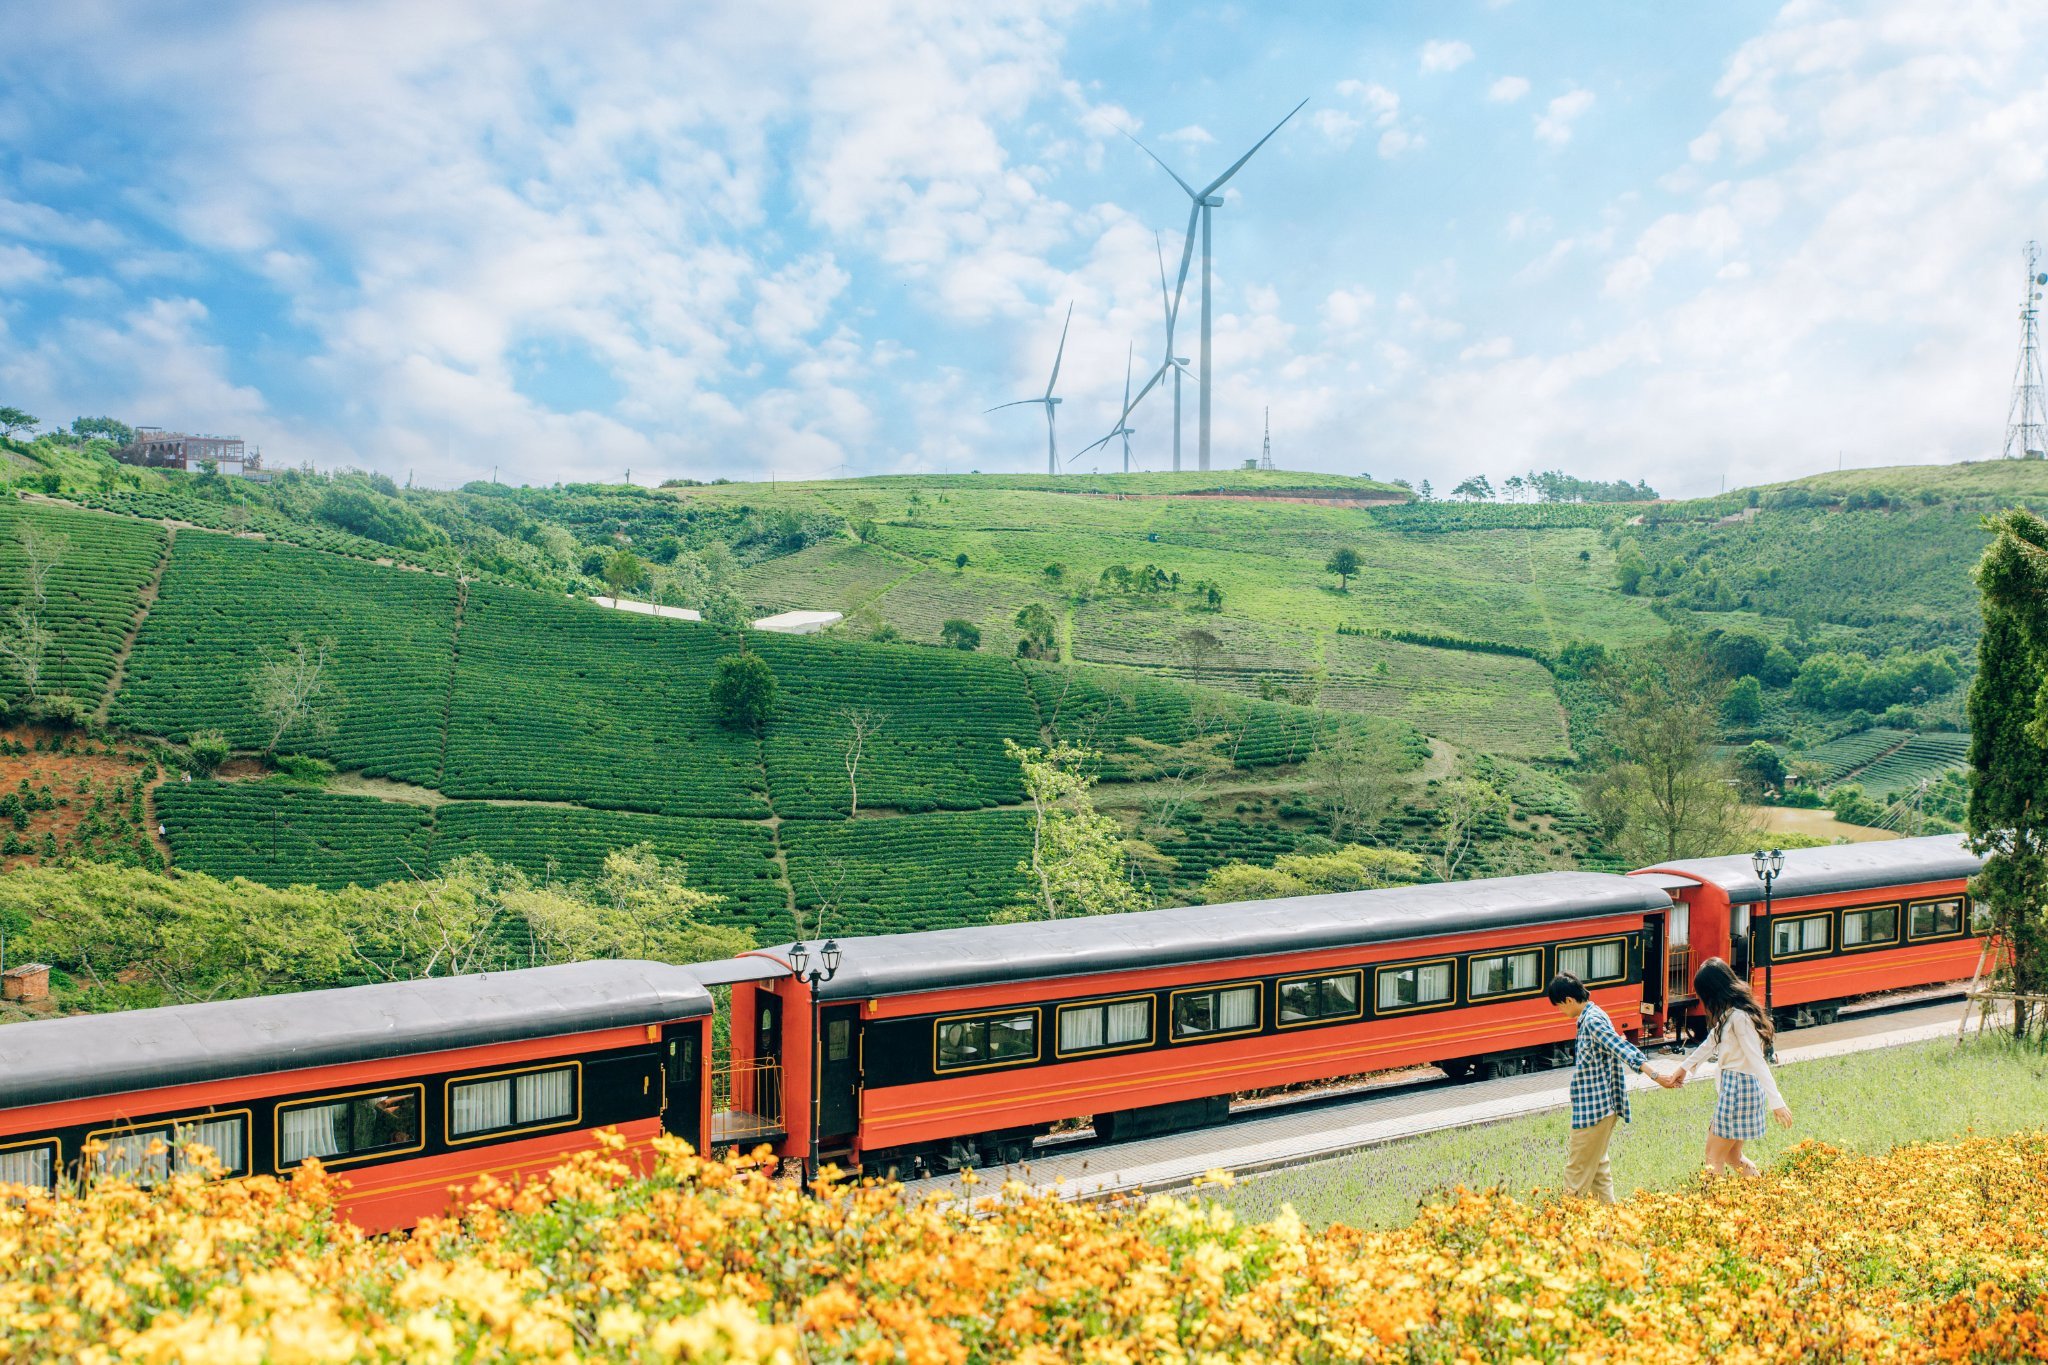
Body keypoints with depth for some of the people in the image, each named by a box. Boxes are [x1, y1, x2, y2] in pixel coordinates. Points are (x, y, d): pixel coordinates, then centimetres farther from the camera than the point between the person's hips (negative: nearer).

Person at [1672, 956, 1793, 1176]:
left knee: (1714, 1160, -3)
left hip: (1740, 1088, -10)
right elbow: (1711, 1042, 25)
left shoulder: (1739, 1017, -20)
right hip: (1730, 1086, 10)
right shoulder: (1728, 1013, 10)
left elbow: (1757, 1061, -26)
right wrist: (1685, 1067, 35)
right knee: (1732, 1157, 17)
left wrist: (1776, 1102, -30)